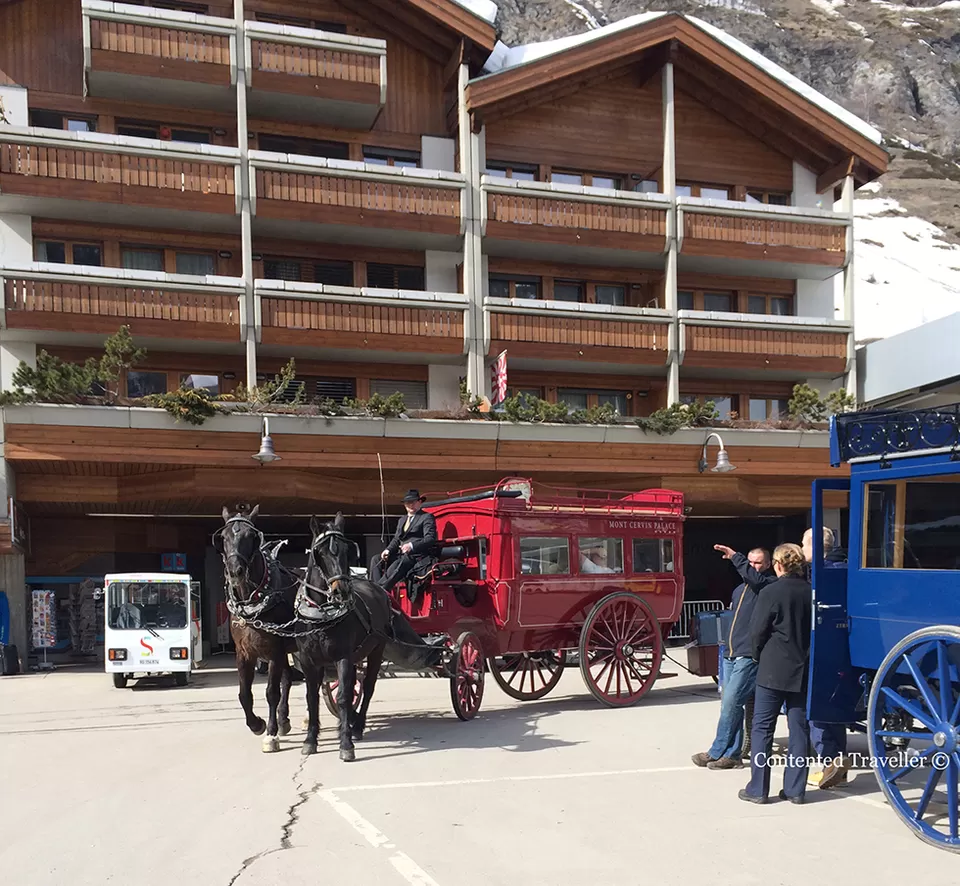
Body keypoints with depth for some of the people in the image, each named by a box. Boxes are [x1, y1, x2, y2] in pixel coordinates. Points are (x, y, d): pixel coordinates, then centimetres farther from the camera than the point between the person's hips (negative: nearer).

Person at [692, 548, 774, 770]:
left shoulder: (769, 585, -4)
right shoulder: (740, 589, 22)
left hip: (749, 656, -9)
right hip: (732, 654, 9)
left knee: (731, 702, -9)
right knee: (730, 703, 9)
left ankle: (716, 752, 0)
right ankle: (732, 754, 14)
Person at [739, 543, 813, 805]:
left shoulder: (771, 592, -12)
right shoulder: (811, 592, 0)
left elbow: (757, 631, -9)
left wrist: (758, 656, 9)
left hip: (773, 669, -4)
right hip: (802, 669, 4)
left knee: (762, 727, 4)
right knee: (799, 728, 10)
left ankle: (758, 789, 6)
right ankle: (795, 789, 14)